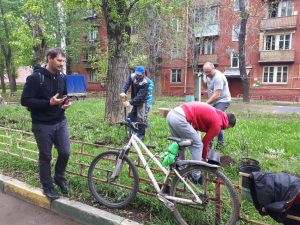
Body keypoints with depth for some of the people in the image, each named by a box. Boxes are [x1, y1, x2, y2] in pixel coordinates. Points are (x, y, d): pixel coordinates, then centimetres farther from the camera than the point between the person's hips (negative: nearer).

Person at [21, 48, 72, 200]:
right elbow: (25, 100, -15)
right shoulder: (35, 77, -13)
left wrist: (66, 103, -6)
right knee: (45, 157, 8)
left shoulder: (62, 78, 4)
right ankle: (47, 187, 26)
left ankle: (59, 177, 30)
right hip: (42, 125, -4)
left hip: (60, 122, 4)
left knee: (65, 152, 2)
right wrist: (49, 103, -25)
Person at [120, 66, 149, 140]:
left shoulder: (145, 83, -27)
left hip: (141, 101, -6)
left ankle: (140, 135, 7)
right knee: (130, 116, 10)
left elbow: (140, 96, -31)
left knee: (140, 118, -8)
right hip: (134, 100, 6)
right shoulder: (132, 76, -8)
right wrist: (123, 92, -40)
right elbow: (127, 83, -20)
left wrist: (130, 102, -38)